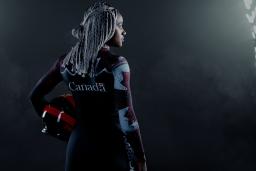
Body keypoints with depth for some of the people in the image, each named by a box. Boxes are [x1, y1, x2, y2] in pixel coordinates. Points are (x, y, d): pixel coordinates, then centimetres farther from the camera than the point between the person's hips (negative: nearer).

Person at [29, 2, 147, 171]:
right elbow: (126, 116, -18)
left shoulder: (67, 61, 2)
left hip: (78, 146, 5)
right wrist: (141, 157, -9)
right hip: (111, 149, -4)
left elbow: (36, 96, 11)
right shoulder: (116, 64, -14)